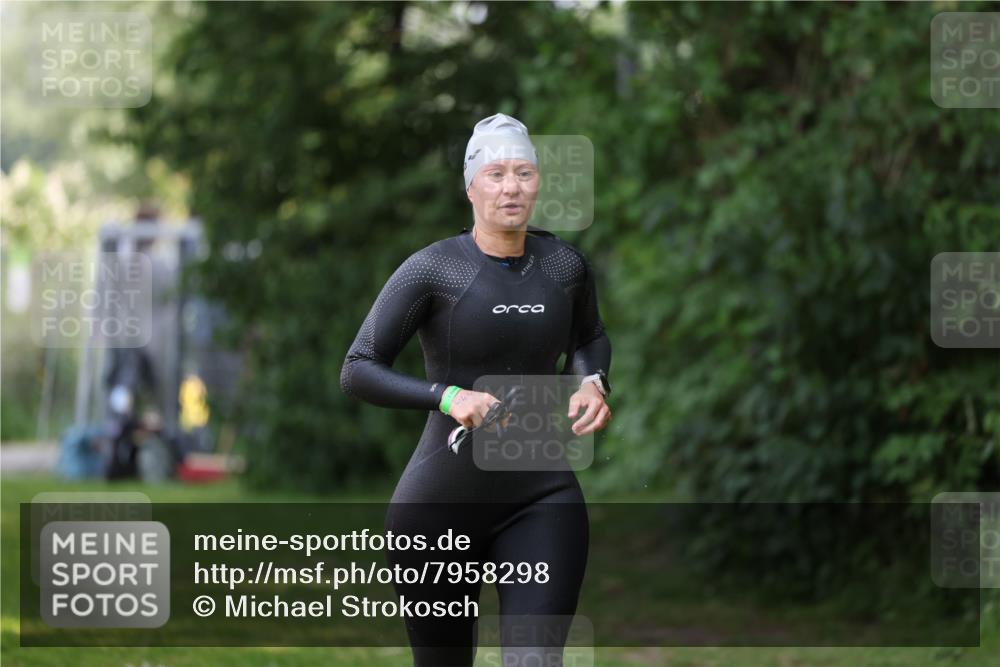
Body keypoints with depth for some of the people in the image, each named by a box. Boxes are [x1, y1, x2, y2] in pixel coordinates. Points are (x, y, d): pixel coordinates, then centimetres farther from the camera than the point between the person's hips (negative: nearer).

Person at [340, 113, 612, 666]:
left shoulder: (565, 266, 3)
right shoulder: (432, 269, -9)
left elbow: (589, 337, 24)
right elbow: (357, 372, -9)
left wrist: (592, 383, 2)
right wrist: (447, 397, -23)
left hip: (541, 501, 2)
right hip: (441, 504, -2)